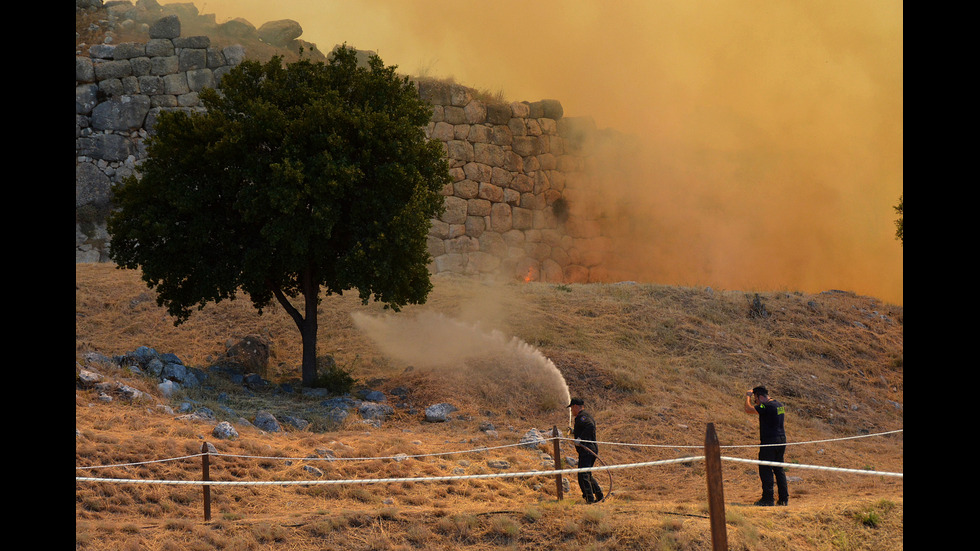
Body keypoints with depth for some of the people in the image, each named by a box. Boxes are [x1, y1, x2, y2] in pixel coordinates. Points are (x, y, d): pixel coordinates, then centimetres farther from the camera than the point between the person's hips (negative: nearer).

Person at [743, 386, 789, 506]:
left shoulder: (767, 406, -17)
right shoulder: (779, 405, 11)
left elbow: (748, 409, -20)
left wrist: (748, 396, -2)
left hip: (769, 442, -9)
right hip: (781, 440, 9)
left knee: (766, 470, -2)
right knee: (779, 469, 13)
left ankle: (768, 498, -3)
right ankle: (784, 498, 11)